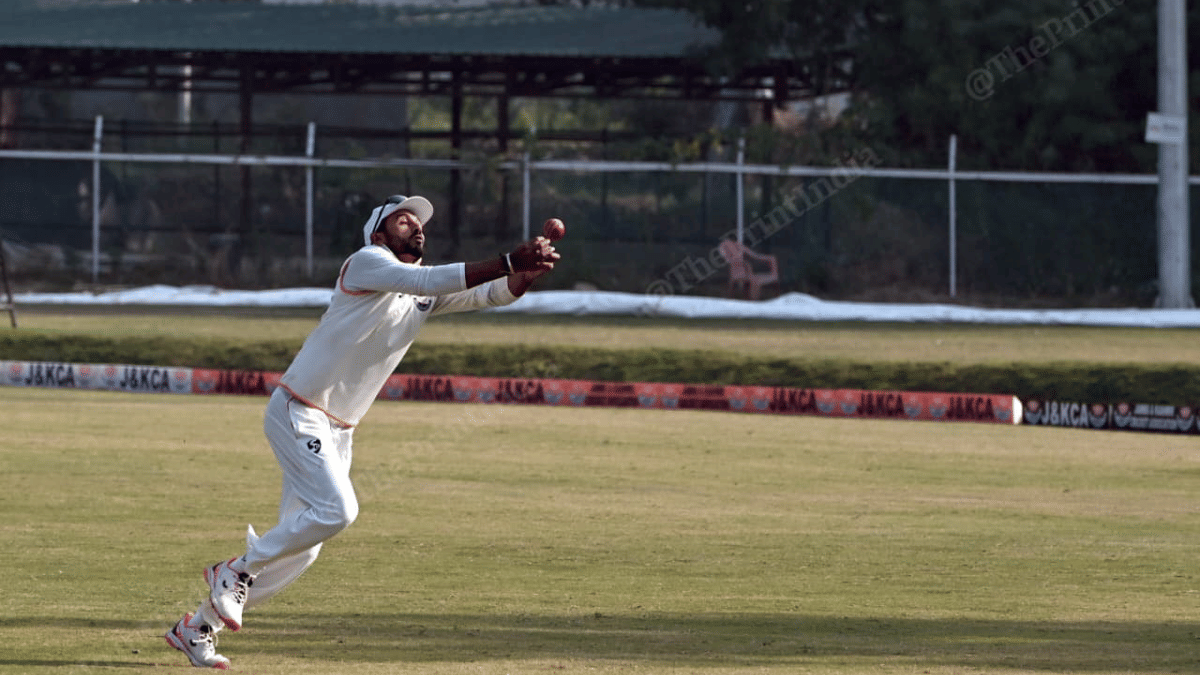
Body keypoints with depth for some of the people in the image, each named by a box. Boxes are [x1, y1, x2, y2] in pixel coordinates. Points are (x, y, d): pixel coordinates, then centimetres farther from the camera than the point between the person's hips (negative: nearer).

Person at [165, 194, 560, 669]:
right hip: (297, 413, -8)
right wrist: (509, 262, -33)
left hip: (338, 432, 8)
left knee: (299, 548, 7)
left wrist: (525, 277, -22)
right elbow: (429, 281, -27)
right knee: (336, 509, -25)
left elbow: (489, 294, 0)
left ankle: (196, 628, 18)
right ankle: (238, 569, -5)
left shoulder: (429, 294, 11)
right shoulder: (367, 262, -11)